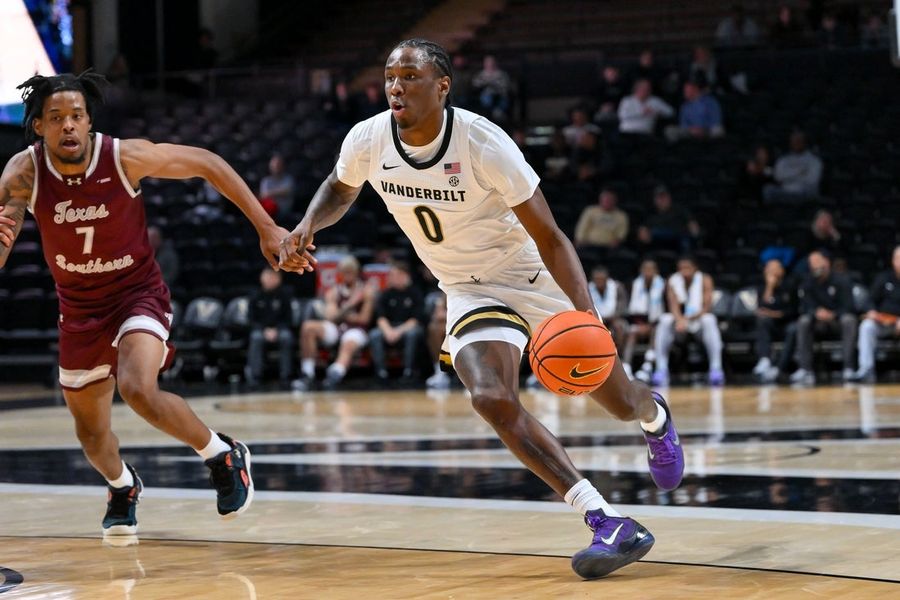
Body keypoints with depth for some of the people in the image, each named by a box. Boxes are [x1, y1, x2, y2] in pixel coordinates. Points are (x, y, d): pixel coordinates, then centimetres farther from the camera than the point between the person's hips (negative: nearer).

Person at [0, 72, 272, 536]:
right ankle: (123, 488, 49)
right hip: (79, 306, 3)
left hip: (138, 292, -3)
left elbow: (207, 164, -10)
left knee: (138, 389, -30)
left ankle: (224, 456, -5)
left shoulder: (125, 157, -24)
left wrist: (266, 228, -10)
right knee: (90, 432, 14)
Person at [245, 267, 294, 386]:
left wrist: (276, 330, -17)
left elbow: (288, 319, 0)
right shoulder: (256, 296, -4)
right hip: (261, 328, 0)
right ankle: (254, 375, -30)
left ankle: (285, 375, -27)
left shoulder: (284, 295, -5)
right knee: (256, 337, -33)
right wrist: (265, 330, -16)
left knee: (286, 337, -32)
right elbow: (251, 319, -1)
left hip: (279, 328, 0)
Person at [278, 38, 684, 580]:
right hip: (471, 292, 3)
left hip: (534, 277, -2)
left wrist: (586, 318, -36)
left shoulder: (483, 143, -28)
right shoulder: (368, 140, -16)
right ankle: (607, 524, -25)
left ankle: (655, 414, 52)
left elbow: (549, 237, -23)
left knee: (618, 400, 9)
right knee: (493, 400, -26)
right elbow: (340, 190, 10)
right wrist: (307, 226, -12)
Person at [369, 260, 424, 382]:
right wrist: (388, 331, -22)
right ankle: (381, 371, -28)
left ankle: (409, 371, -30)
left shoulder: (415, 293, -3)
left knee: (412, 333, -37)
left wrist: (399, 331, -21)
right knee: (374, 335, -27)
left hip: (409, 327, -3)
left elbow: (416, 319, -8)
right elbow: (381, 318, -1)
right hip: (389, 327, 3)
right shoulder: (386, 294, 6)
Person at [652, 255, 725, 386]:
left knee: (709, 320, -34)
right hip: (680, 320, 2)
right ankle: (661, 369, -30)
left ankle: (716, 368, -38)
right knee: (665, 320, -29)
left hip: (699, 321, -1)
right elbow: (674, 306, -18)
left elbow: (707, 308, -18)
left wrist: (689, 318, -34)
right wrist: (680, 320, -40)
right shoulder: (673, 281, -6)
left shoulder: (705, 280, -10)